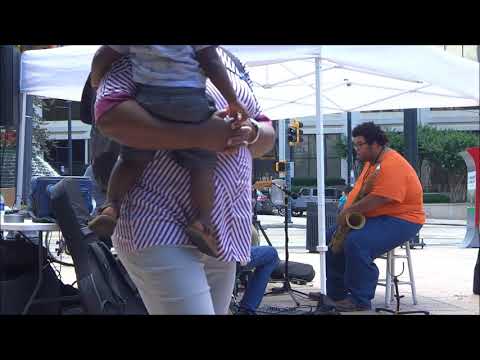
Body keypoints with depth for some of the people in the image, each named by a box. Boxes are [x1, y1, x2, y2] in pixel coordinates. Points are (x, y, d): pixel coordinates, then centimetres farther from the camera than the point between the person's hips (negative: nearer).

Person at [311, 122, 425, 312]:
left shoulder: (392, 165, -22)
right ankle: (335, 292, 16)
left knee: (356, 242, -32)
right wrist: (347, 212, 1)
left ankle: (361, 301, -20)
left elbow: (377, 199, -30)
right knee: (332, 237, 9)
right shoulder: (372, 162, 13)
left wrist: (349, 210, -18)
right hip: (373, 218, 11)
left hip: (400, 220, -11)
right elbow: (360, 190, 19)